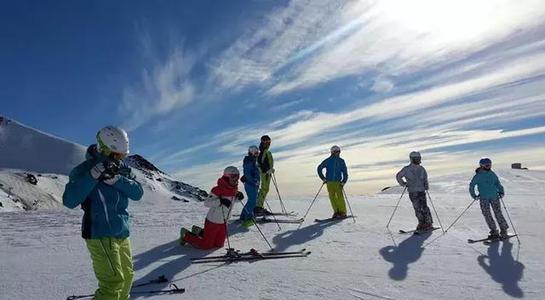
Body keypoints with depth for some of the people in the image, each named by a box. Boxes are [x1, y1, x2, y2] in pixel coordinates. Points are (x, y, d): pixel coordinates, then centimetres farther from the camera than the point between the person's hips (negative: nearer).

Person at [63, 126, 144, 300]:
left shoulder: (122, 169, 5)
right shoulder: (85, 169, -10)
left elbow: (137, 193, -8)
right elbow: (69, 201, -21)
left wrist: (116, 179, -23)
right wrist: (93, 176, -29)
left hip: (122, 234, 7)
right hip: (100, 235, -6)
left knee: (127, 275, 18)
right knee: (113, 281, -12)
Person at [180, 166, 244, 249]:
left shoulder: (234, 189, -2)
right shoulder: (218, 189, -25)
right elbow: (206, 202, -29)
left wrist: (238, 196, -5)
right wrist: (220, 201, -43)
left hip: (223, 223, 8)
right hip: (212, 222, -8)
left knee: (219, 244, 20)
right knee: (205, 245, 3)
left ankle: (199, 231, 37)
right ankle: (186, 236, 24)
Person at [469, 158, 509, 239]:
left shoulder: (492, 174, 7)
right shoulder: (478, 176, -3)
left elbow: (498, 183, 17)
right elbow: (472, 185, 0)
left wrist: (501, 192, 6)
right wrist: (474, 195, -5)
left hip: (494, 197, 2)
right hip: (484, 198, -2)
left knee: (498, 214, 1)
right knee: (487, 215, -2)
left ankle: (504, 231, 13)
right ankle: (494, 232, 9)